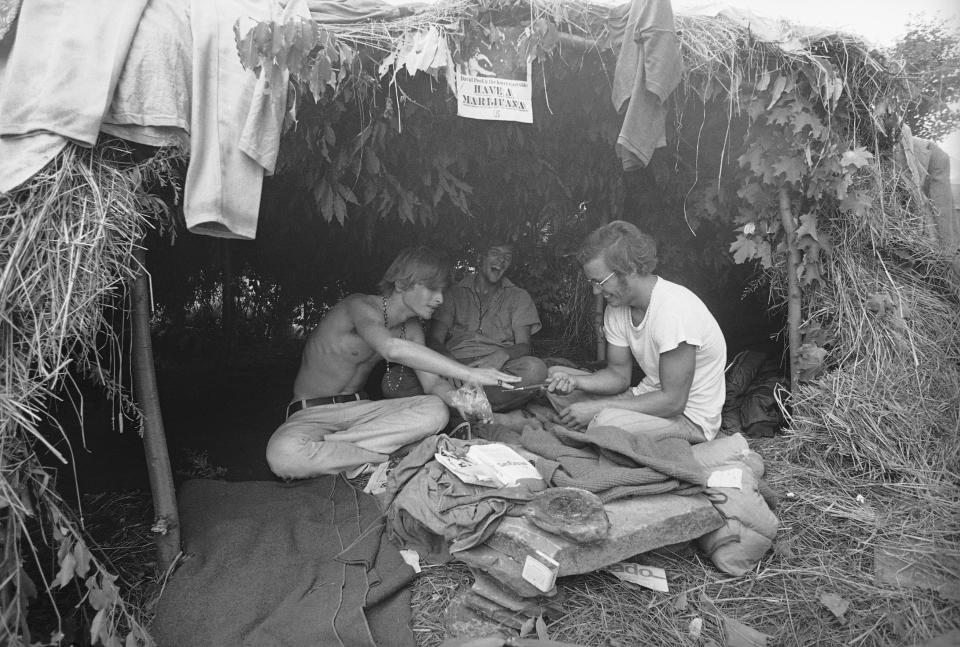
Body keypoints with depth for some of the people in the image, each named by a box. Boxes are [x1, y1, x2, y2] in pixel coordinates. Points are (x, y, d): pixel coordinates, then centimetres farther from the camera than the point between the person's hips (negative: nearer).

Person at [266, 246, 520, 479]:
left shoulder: (411, 328, 5)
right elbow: (392, 349, -42)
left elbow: (432, 382, -1)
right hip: (312, 413, -6)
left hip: (358, 409, 6)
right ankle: (381, 459, -19)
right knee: (284, 454, -39)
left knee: (436, 410, -19)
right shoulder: (361, 306, -21)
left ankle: (323, 449, -19)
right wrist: (468, 373, -44)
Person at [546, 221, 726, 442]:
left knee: (606, 421, -35)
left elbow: (673, 401, -26)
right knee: (555, 376, 2)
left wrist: (598, 407, -25)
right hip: (651, 395, 8)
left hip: (691, 418, -8)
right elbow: (619, 374, 4)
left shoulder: (674, 310, -28)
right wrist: (573, 380, -16)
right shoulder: (617, 304, -2)